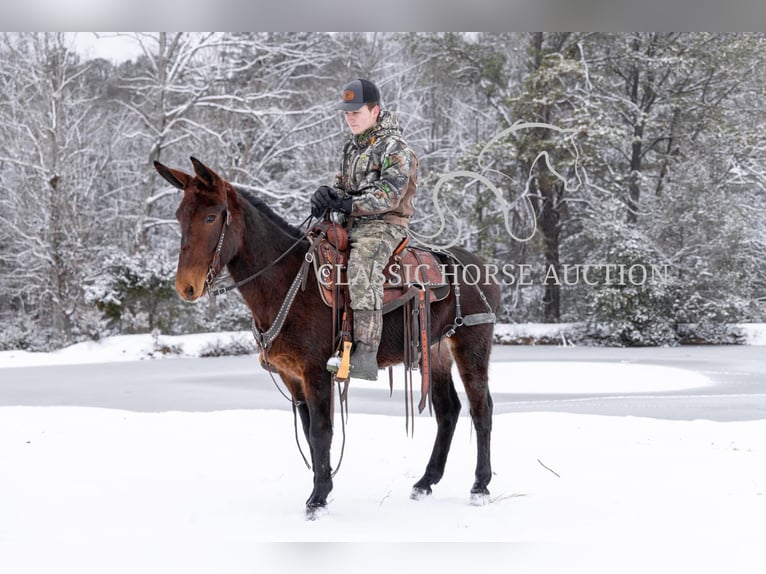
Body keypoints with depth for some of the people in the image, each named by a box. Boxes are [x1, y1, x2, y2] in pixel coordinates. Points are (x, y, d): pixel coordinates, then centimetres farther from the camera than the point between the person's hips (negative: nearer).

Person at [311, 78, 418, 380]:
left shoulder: (394, 148, -8)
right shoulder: (351, 146, 18)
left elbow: (388, 196, -18)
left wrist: (347, 205, -24)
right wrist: (328, 194, -3)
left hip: (383, 225, -9)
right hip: (349, 225, 9)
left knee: (362, 268, -36)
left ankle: (366, 355, -43)